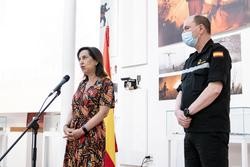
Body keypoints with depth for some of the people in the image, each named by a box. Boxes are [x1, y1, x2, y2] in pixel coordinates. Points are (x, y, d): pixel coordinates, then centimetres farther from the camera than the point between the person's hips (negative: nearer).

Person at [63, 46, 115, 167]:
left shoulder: (105, 83, -5)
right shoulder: (82, 83, 16)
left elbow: (103, 113, -13)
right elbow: (74, 109, 16)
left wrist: (82, 130, -17)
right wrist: (66, 126, -2)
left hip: (92, 135, -6)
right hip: (74, 135, 6)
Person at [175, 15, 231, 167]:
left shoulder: (218, 53, -4)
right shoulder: (191, 60, 20)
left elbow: (214, 89, -17)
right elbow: (182, 91, 16)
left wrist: (187, 113, -13)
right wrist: (178, 111, -5)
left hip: (212, 130, -7)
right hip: (191, 130, 8)